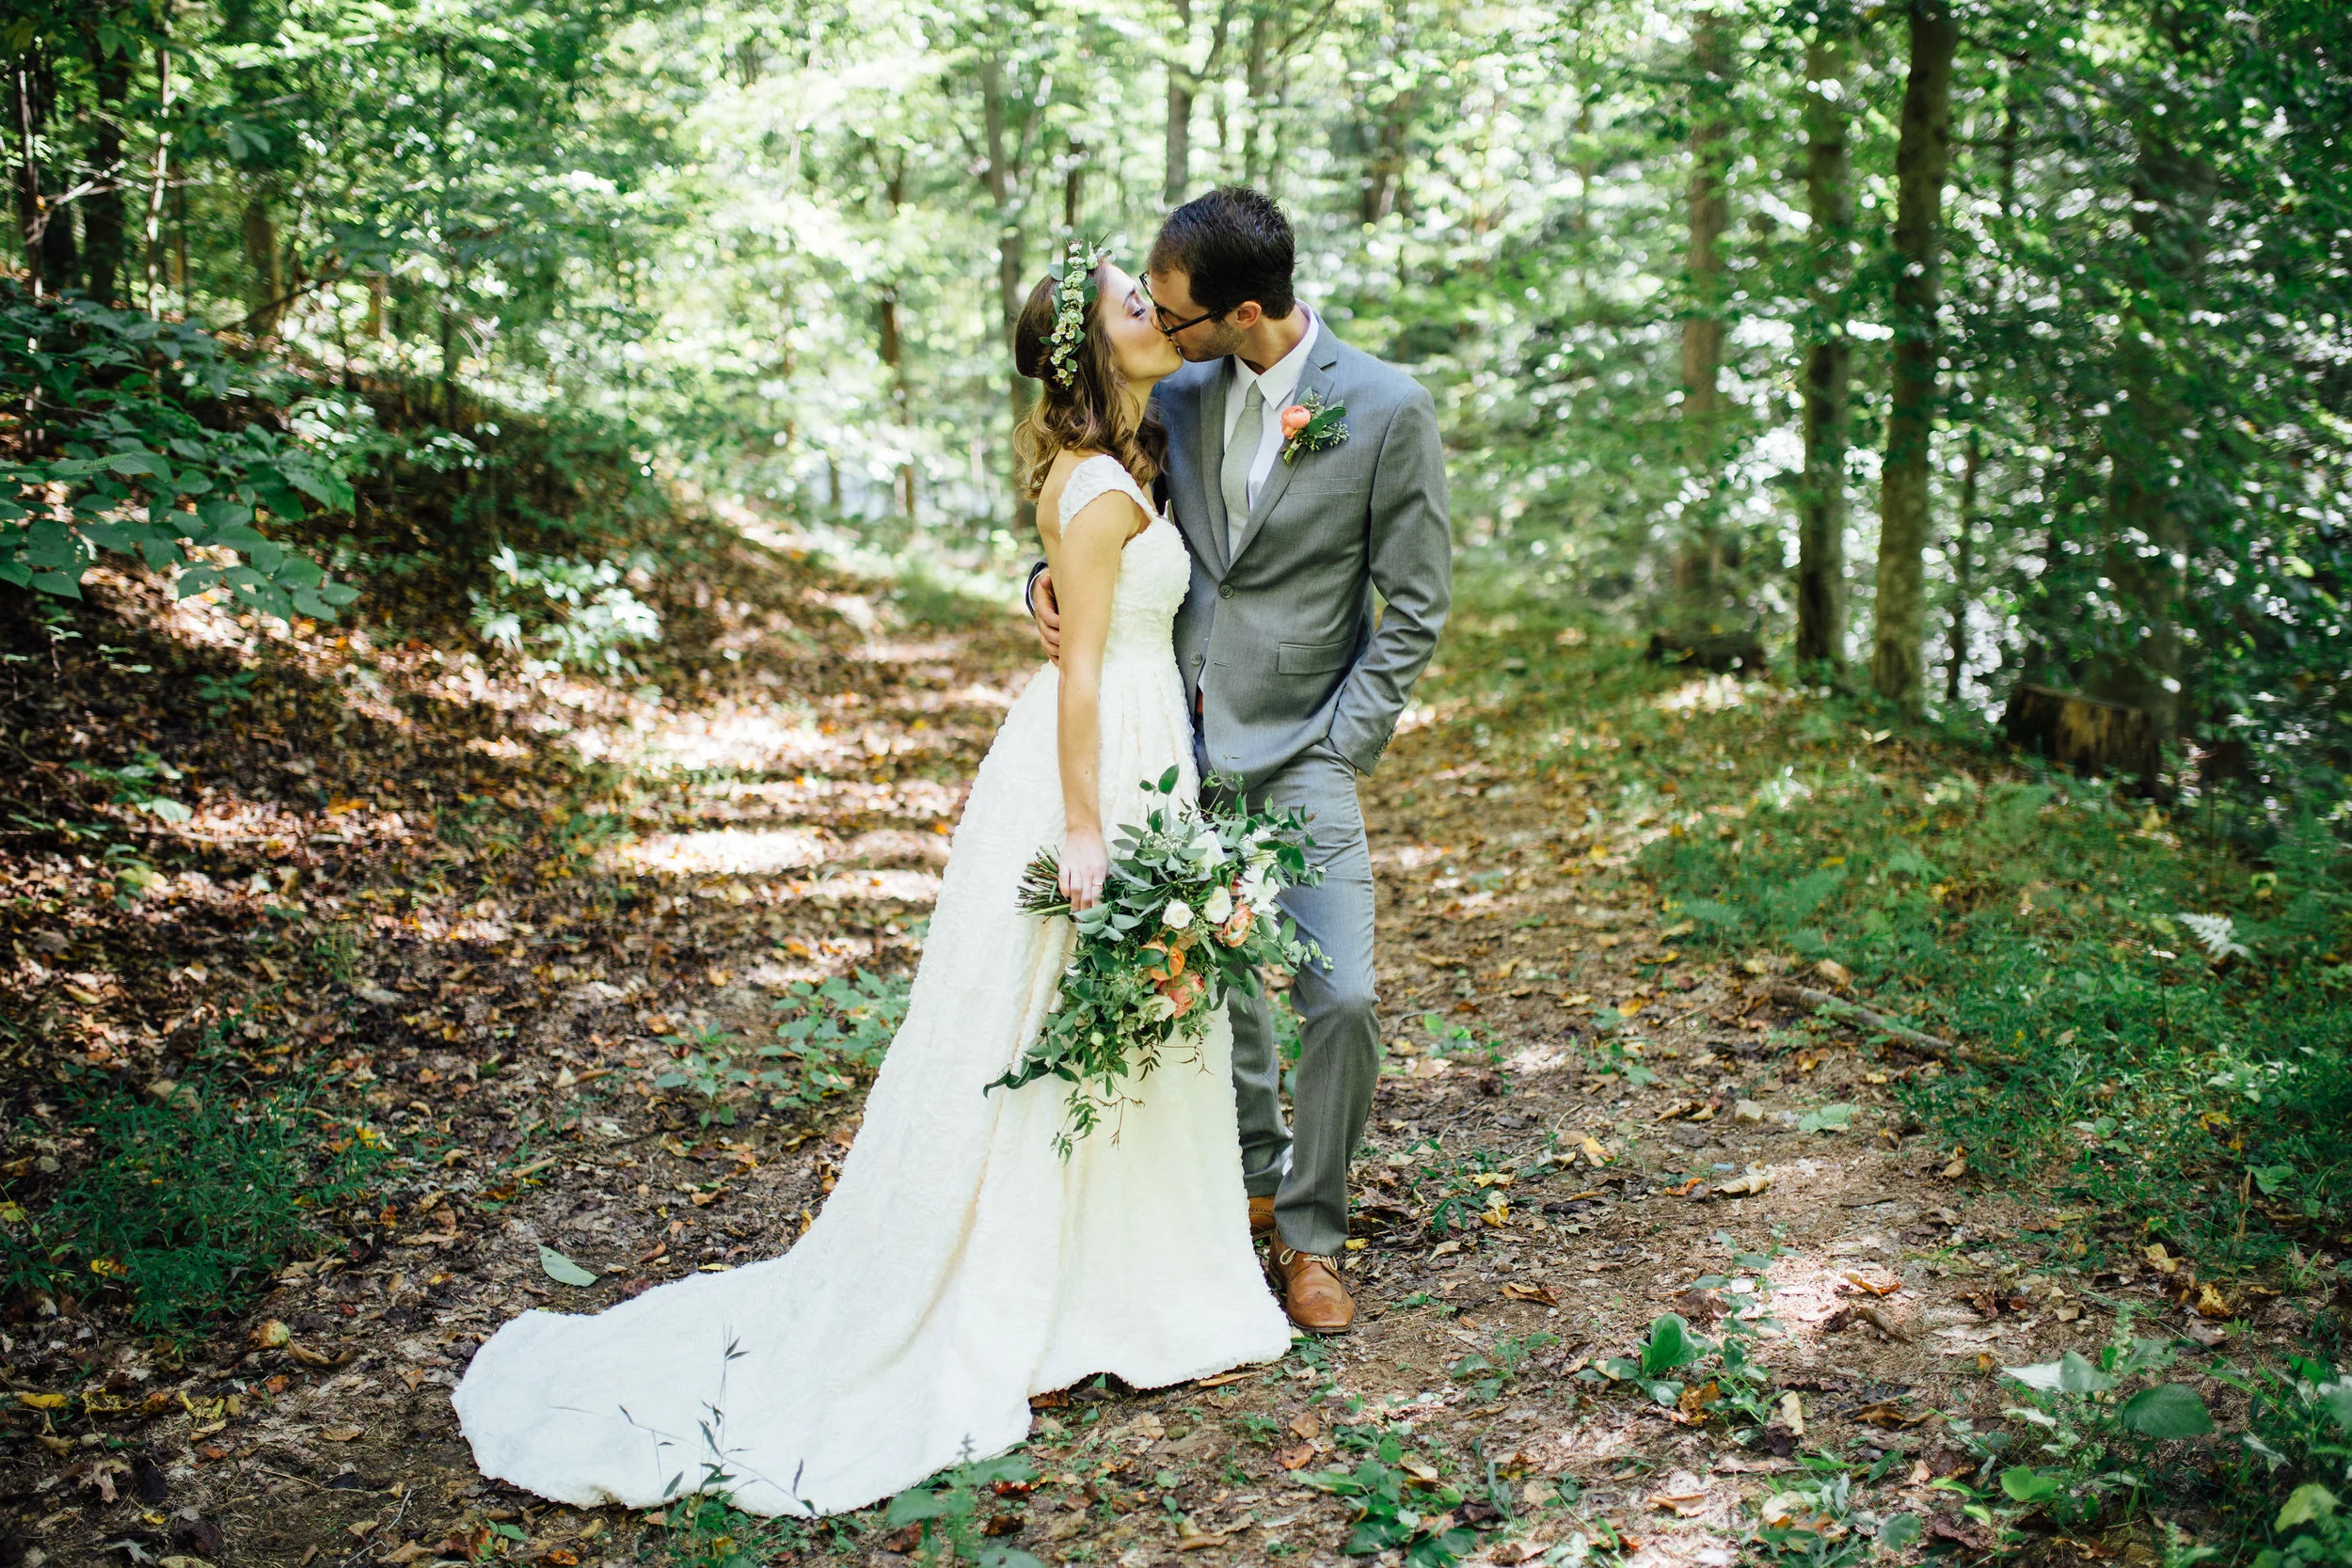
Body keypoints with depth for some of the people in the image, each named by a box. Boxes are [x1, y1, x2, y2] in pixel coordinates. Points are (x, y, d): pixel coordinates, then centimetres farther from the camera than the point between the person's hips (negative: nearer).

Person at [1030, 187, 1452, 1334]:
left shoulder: (1387, 409, -9)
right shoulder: (1177, 397, 3)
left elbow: (1416, 605, -6)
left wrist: (1337, 753, -10)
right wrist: (1052, 573, -7)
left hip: (1302, 752, -4)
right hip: (1181, 739, 4)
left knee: (1340, 998, -11)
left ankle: (1310, 1235, 10)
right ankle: (1254, 1177, 36)